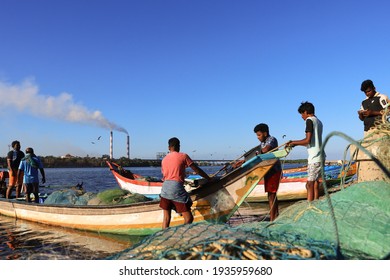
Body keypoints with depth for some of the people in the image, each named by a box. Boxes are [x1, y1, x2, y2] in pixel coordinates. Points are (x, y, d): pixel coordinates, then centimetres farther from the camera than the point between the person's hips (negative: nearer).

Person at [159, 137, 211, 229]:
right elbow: (197, 170, 5)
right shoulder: (183, 156, 4)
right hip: (177, 188, -6)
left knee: (166, 218, 13)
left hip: (165, 187, 6)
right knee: (189, 218, -1)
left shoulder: (164, 159, 18)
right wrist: (210, 179, 15)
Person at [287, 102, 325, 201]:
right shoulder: (318, 121, 19)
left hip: (314, 158, -9)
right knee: (315, 183, 9)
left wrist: (293, 143, -4)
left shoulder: (309, 120, -8)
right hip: (320, 157, 9)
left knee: (310, 185, -9)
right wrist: (295, 143, 19)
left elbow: (308, 140, -17)